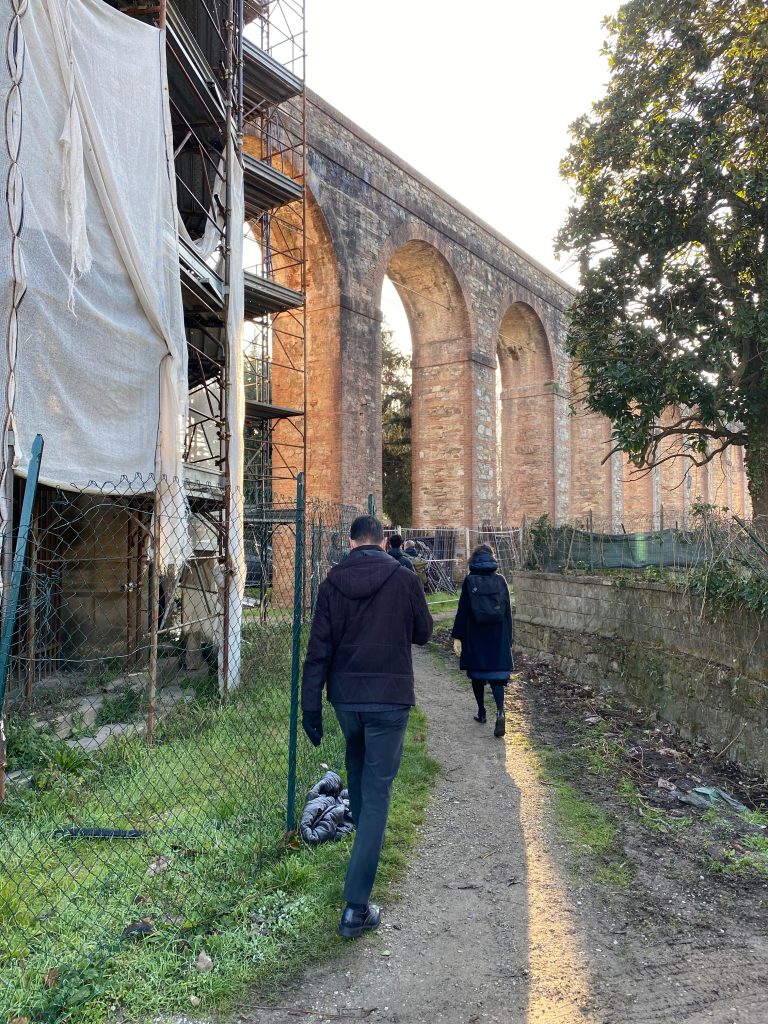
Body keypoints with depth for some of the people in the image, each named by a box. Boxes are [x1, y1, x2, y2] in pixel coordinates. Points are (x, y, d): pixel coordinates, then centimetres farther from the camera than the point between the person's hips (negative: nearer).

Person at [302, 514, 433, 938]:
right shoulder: (403, 578, -7)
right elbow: (423, 633, 6)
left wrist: (310, 707, 2)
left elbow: (318, 649, -3)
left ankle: (365, 840, 48)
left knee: (357, 769, 28)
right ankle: (356, 907, -3)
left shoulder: (332, 581, -1)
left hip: (345, 697, 3)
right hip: (389, 697, -3)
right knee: (377, 791, -1)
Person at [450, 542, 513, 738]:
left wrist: (457, 636, 0)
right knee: (497, 674, 2)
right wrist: (508, 639, 11)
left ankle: (482, 712, 24)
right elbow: (507, 611, 3)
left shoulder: (469, 581, -7)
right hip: (498, 637, 2)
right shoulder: (500, 580, 0)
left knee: (477, 674, 14)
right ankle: (500, 712, -18)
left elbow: (462, 611, -7)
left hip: (475, 636, -1)